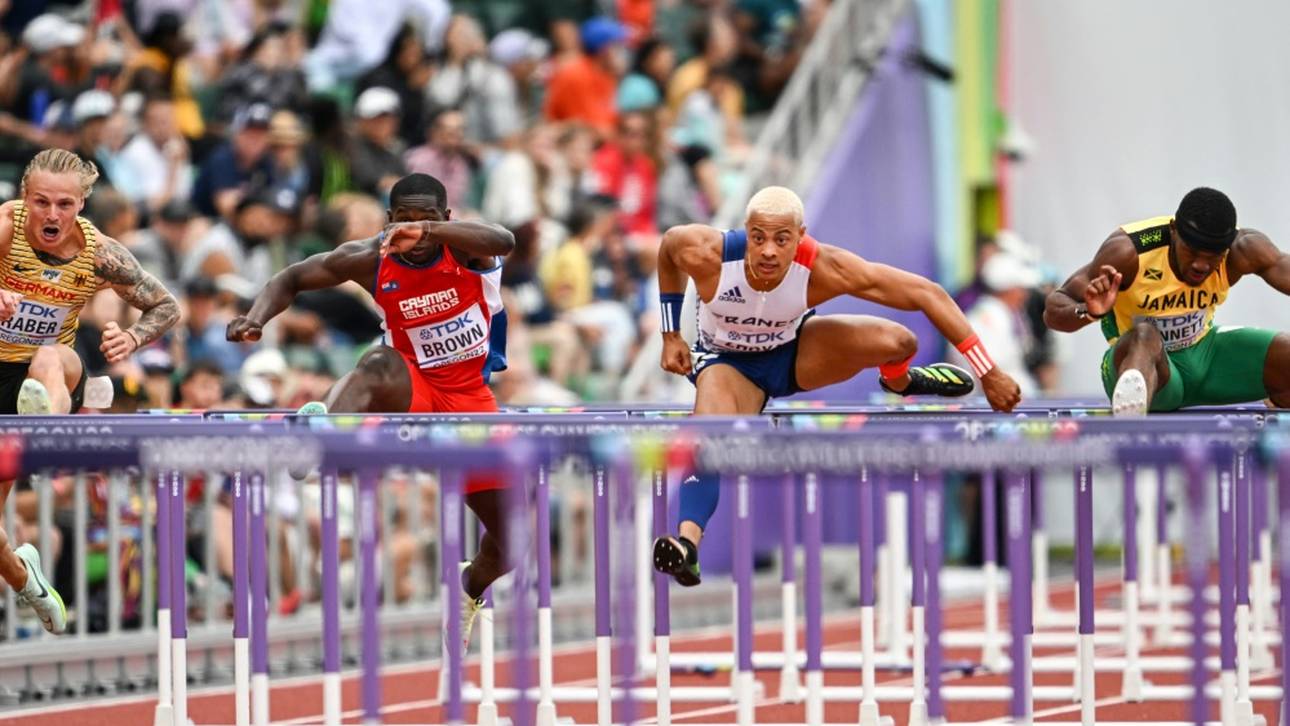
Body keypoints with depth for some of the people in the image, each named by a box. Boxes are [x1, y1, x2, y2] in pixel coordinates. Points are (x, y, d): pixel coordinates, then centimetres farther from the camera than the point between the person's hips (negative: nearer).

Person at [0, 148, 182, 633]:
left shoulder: (99, 255, -12)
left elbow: (166, 307, 1)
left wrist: (132, 338, -20)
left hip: (58, 373, 1)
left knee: (48, 359, -36)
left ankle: (48, 416, -67)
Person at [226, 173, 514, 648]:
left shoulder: (465, 248, -17)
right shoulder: (371, 260, -12)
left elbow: (504, 242, -42)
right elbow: (293, 278, 0)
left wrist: (428, 232, -58)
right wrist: (256, 318, -23)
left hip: (470, 398, 1)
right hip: (413, 391, -1)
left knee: (513, 535, 3)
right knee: (381, 366, -39)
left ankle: (471, 590, 38)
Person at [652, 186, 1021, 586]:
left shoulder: (823, 268, -35)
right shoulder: (707, 254, -34)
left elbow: (926, 293, -29)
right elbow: (669, 244, -7)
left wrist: (988, 374, -28)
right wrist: (671, 335, -3)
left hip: (793, 348, 1)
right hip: (728, 361, -1)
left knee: (898, 342, -20)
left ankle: (899, 382, 16)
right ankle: (687, 543, -44)